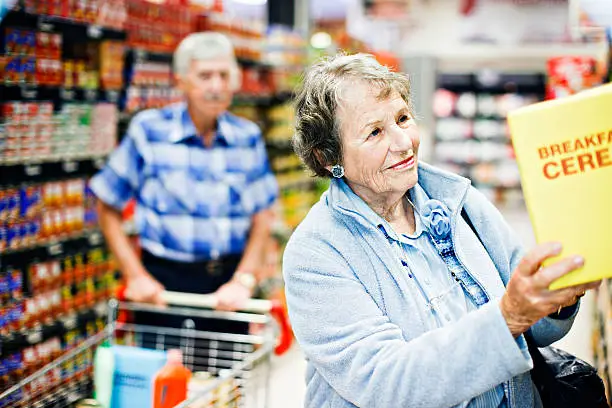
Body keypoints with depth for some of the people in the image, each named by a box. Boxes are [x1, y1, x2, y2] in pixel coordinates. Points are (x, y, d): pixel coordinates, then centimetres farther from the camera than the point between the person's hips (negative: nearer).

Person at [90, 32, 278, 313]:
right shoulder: (148, 130, -3)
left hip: (229, 282, 3)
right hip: (165, 281, -2)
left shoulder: (247, 137, 5)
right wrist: (135, 276, -6)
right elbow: (108, 209, 1)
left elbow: (261, 218, 6)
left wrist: (243, 281, -6)